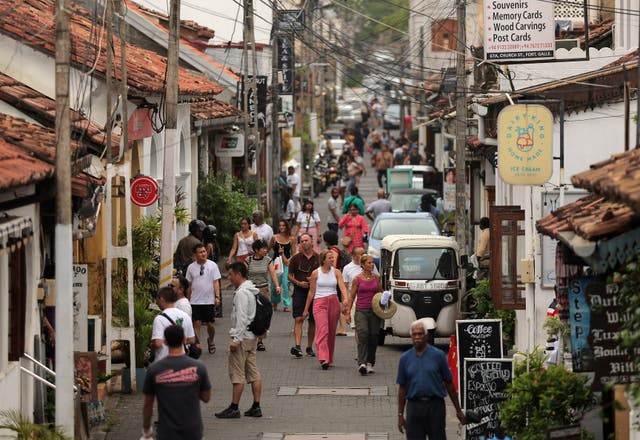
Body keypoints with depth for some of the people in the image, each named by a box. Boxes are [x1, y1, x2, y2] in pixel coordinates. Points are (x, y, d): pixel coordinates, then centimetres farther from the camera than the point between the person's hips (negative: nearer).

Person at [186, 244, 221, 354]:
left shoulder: (212, 265, 0)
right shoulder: (191, 267, 6)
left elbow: (216, 282, -2)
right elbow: (189, 285, 12)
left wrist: (217, 296, -11)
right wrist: (187, 300, 12)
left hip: (209, 300, -1)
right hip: (195, 301, 1)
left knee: (211, 324, 4)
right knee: (197, 323, -5)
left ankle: (210, 341, 30)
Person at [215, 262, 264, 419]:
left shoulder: (242, 293, -16)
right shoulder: (253, 291, 14)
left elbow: (241, 318, -21)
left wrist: (236, 339, -21)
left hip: (242, 337, -10)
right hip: (252, 337, 10)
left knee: (237, 374, -5)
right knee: (253, 373, 9)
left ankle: (234, 408, -3)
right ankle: (256, 407, 11)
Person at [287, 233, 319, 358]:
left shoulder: (319, 258, 7)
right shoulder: (296, 258, 4)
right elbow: (290, 276, 7)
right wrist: (299, 283, -11)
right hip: (299, 291, -2)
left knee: (313, 321, 7)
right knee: (298, 319, -13)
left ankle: (309, 347, 18)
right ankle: (297, 346, -23)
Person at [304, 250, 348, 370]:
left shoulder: (336, 272, 6)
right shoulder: (316, 273, 2)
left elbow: (342, 287, -5)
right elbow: (311, 292, 8)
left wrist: (345, 300, -25)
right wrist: (306, 309, 10)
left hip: (334, 302, 3)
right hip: (319, 302, -3)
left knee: (331, 332, 7)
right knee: (322, 330, -16)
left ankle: (329, 359, 19)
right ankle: (323, 359, -26)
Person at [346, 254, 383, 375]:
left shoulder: (376, 278, 9)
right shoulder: (357, 279, 1)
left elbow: (381, 292, 22)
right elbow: (351, 297, 4)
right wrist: (348, 312, -1)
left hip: (374, 311, 3)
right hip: (361, 311, -3)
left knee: (373, 337, 4)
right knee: (363, 335, -19)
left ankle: (370, 363, 18)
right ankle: (362, 363, -26)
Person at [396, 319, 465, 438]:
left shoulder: (438, 355, 1)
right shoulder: (405, 358, 7)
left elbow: (449, 383, 5)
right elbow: (402, 388, 10)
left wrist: (458, 410, 5)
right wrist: (400, 414, 7)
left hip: (435, 406, -2)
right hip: (414, 405, 2)